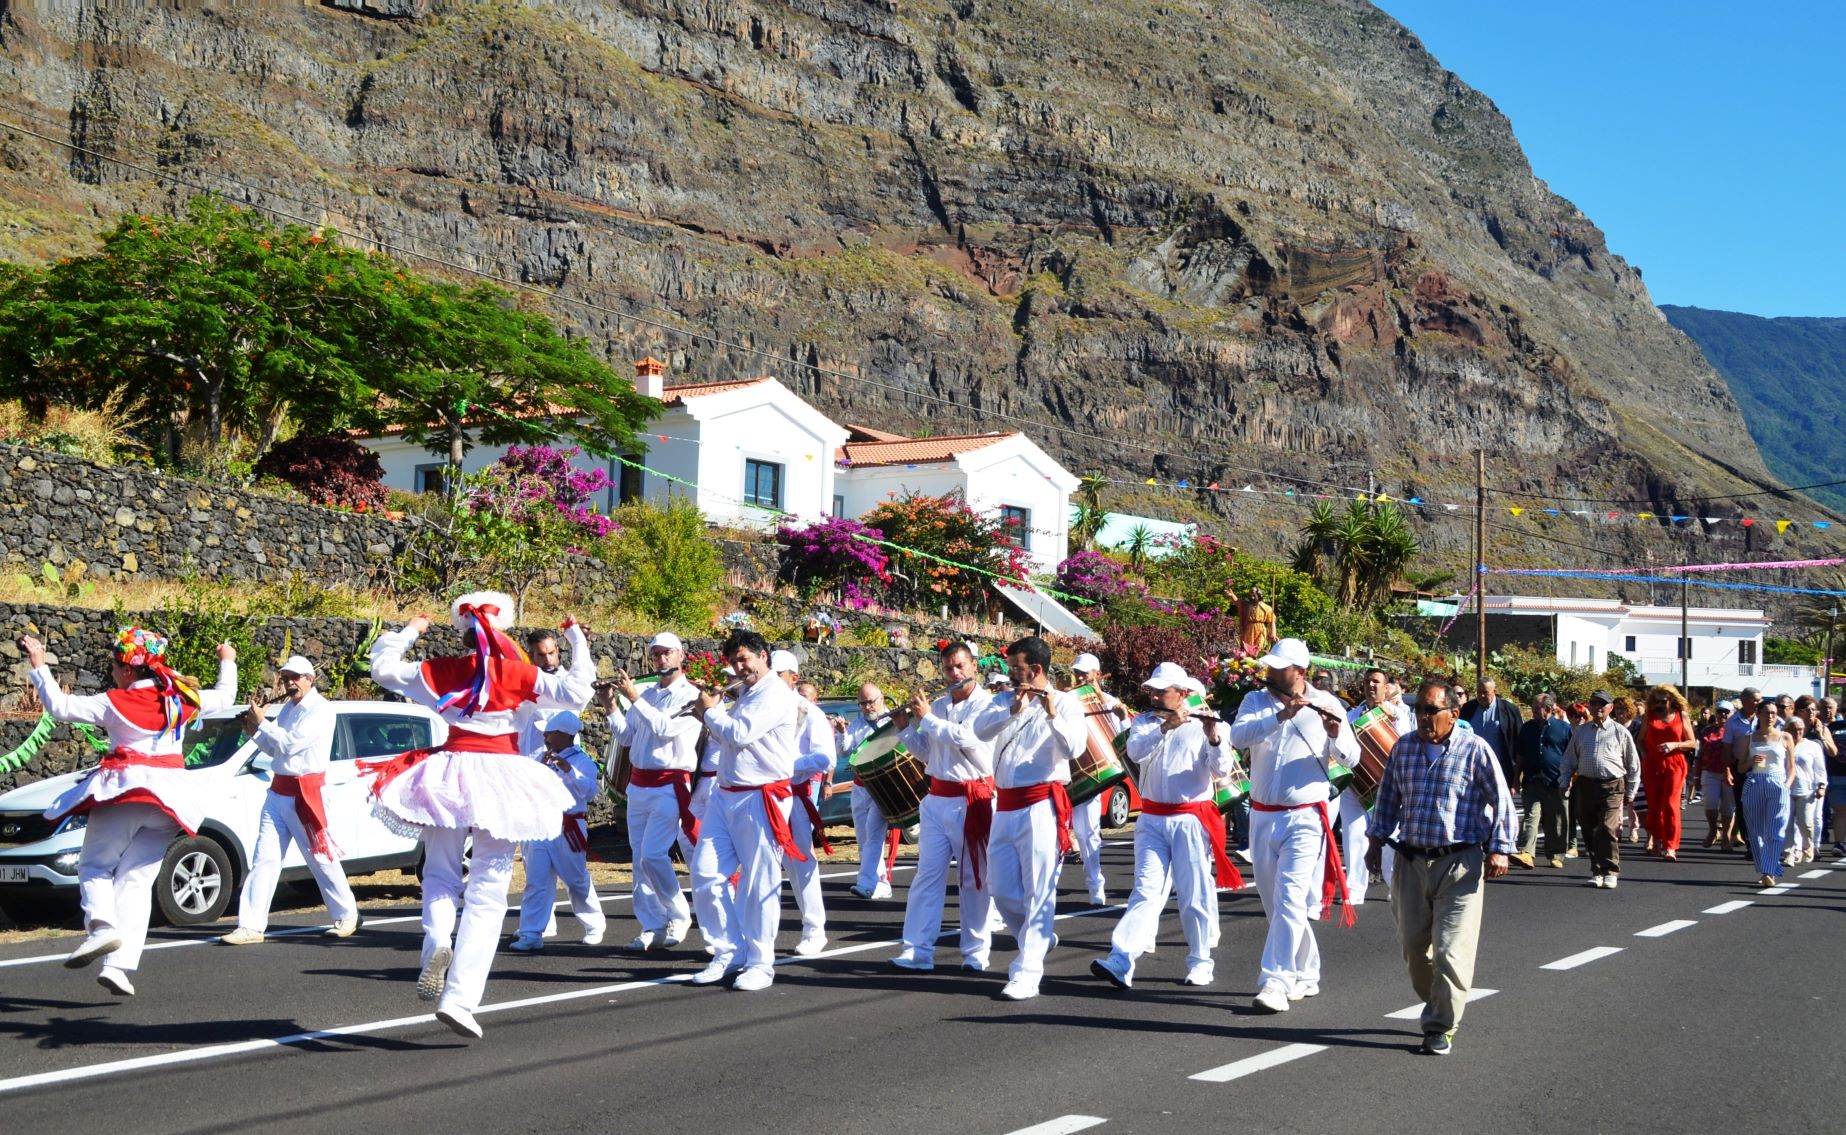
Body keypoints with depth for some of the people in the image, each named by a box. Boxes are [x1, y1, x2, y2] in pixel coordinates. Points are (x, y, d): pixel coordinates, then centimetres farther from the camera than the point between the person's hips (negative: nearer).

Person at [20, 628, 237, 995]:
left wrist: (40, 667, 6)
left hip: (122, 789, -4)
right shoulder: (182, 698, 8)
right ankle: (120, 965, -6)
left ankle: (101, 925, -21)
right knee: (137, 881, 4)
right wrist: (227, 662, 43)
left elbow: (59, 706, -4)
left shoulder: (113, 703, -4)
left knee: (94, 865, 10)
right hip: (168, 795, 4)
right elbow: (225, 696, 25)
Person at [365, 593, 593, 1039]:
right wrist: (578, 642, 3)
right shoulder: (519, 676, -5)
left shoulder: (440, 671, 3)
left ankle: (438, 940, -14)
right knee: (486, 893, 1)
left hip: (450, 774, 2)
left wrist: (408, 631, 27)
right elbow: (576, 691, -9)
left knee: (440, 875, 19)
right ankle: (459, 998, -7)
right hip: (500, 779, -2)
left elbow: (382, 668, 14)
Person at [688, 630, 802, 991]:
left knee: (758, 883, -3)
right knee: (708, 872, 3)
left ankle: (760, 964, 5)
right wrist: (709, 717, 7)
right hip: (726, 796, 9)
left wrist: (712, 711, -4)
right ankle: (728, 952, 12)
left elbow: (738, 734, -21)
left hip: (761, 799, -9)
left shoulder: (774, 694, -12)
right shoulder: (744, 693, 18)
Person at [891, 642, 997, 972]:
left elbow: (965, 738, -24)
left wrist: (926, 717, -14)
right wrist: (905, 728, 5)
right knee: (927, 874, 1)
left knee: (974, 879, 2)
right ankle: (918, 950, 2)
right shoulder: (938, 705, 12)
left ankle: (976, 952, 10)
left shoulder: (986, 703, -8)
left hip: (972, 800, -6)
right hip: (937, 799, 6)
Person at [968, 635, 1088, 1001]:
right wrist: (1013, 710, -21)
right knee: (1002, 890, 10)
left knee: (1037, 892, -7)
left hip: (1041, 806, -6)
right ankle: (1039, 939, 34)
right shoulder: (1005, 699, 12)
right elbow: (981, 729, -7)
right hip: (1005, 806, 6)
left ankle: (1026, 974, -8)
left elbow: (1074, 747, -19)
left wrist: (1052, 714, -32)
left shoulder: (1065, 703, -3)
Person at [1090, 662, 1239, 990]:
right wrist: (1166, 727, -25)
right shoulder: (1144, 722, 8)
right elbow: (1136, 752, -13)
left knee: (1195, 894, 2)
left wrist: (1214, 739, -28)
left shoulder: (1204, 724, -1)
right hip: (1152, 819, 2)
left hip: (1191, 820, -2)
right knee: (1146, 890, -5)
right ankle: (1120, 962, -15)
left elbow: (1223, 770, -11)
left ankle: (1200, 963, 15)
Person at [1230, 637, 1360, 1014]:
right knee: (1274, 903, 12)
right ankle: (1306, 975, 27)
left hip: (1304, 818, -5)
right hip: (1262, 817, 5)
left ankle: (1276, 983, -16)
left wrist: (1336, 734, -31)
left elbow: (1351, 757, -10)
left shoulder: (1325, 704, -4)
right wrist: (1279, 716, -29)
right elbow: (1238, 736, -16)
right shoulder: (1255, 700, 3)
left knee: (1289, 901, -14)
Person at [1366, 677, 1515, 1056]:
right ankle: (1436, 1005, 31)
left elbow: (1501, 801, -3)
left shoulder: (1474, 749, -6)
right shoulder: (1404, 747, 8)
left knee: (1451, 949, -7)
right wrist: (1377, 839, 17)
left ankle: (1441, 1026, 2)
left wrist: (1499, 848, -8)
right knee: (1413, 945, 9)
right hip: (1412, 860, 5)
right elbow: (1388, 796, 20)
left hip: (1460, 863, -5)